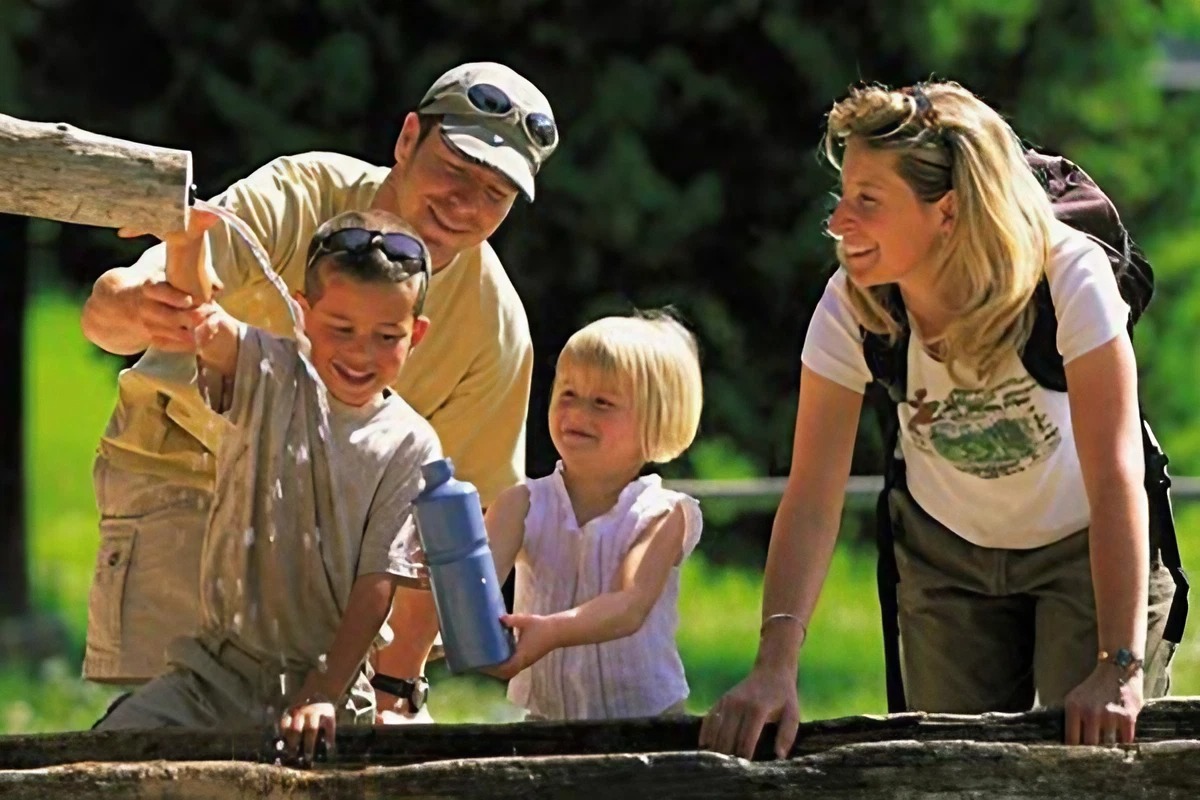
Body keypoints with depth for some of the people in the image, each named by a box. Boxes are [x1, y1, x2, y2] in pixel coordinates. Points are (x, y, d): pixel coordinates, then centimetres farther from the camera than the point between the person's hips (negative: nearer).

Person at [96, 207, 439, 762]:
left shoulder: (411, 446, -1)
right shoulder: (272, 378, 0)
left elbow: (377, 584, -5)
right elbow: (201, 325, -20)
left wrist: (323, 696, -15)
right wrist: (186, 239, -42)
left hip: (327, 680, 0)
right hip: (219, 673, 0)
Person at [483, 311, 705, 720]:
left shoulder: (664, 515, -4)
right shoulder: (524, 504, 3)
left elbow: (630, 607, -18)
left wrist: (553, 632, -37)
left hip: (647, 719, -2)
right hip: (545, 714, 2)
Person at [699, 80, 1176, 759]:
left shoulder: (1070, 277, -32)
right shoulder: (850, 309, -23)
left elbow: (1115, 480, -36)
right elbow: (813, 499, -26)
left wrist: (1118, 669, -43)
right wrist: (776, 666, -40)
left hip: (1083, 547, -3)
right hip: (948, 552, 3)